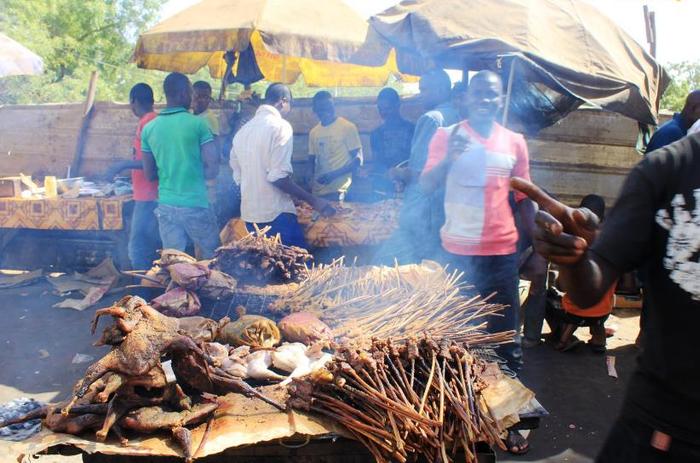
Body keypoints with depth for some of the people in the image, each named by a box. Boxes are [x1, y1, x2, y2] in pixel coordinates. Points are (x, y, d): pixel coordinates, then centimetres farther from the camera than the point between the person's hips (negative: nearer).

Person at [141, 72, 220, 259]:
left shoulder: (149, 129, 4)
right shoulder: (197, 124, -8)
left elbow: (149, 175, 9)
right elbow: (212, 169, -9)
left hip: (166, 206, 4)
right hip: (195, 205, -4)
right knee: (213, 258, 13)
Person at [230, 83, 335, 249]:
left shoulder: (242, 131, 11)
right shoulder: (280, 126, -10)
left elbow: (238, 176, 14)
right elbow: (278, 176, -18)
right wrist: (313, 200, -12)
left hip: (249, 214, 8)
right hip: (276, 214, -7)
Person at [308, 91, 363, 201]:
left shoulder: (348, 127, -6)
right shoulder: (313, 132, 9)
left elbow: (358, 160, -6)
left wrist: (334, 174, -17)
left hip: (339, 190, -4)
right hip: (317, 192, 5)